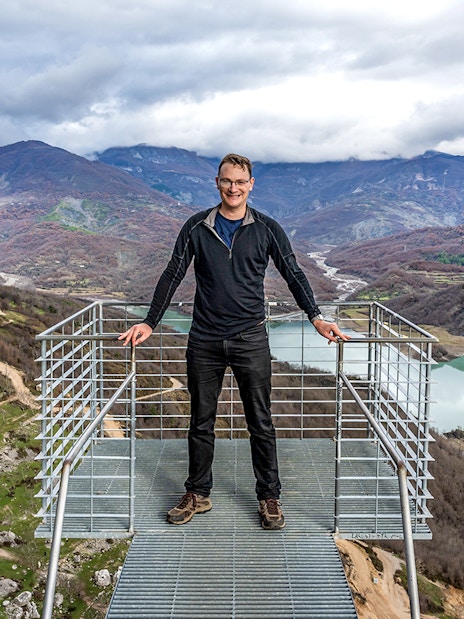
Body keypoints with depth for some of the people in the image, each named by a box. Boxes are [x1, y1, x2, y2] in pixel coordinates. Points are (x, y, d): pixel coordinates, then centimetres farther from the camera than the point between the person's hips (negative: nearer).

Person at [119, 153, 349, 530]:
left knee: (261, 422, 6)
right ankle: (198, 495, 27)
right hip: (204, 341, 1)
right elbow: (173, 276, 6)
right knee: (201, 421, 11)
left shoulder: (267, 229, 2)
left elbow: (293, 275, 4)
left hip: (250, 339, -1)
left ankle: (269, 497, 22)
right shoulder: (197, 227, 4)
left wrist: (316, 318, -8)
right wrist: (150, 322, 1)